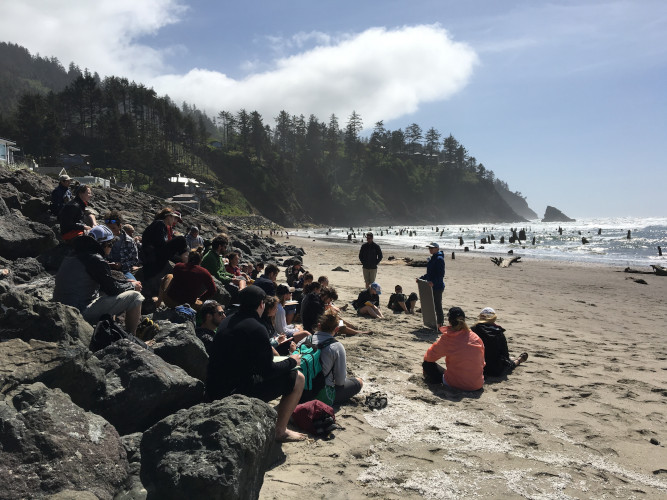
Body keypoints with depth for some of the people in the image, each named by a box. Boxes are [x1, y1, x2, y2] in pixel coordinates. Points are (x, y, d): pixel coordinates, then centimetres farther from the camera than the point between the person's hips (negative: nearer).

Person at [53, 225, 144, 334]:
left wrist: (126, 282, 20)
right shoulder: (95, 259, -14)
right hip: (82, 312, -10)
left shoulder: (73, 256, 16)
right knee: (135, 297, -10)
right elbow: (113, 289, -11)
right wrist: (132, 286, 7)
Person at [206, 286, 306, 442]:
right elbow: (268, 371, -15)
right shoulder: (256, 328, -18)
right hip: (235, 392, -9)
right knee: (298, 379, -1)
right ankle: (280, 431, 7)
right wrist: (291, 362, 2)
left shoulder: (227, 321, 8)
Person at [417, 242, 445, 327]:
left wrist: (433, 282, -31)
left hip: (437, 286, -9)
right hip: (432, 286, 9)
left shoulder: (439, 259, -14)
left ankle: (440, 324, 4)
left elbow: (441, 274, -21)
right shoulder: (433, 258, 15)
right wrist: (421, 278, 15)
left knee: (438, 305, -3)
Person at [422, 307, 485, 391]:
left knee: (427, 364, 9)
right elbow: (481, 362, 7)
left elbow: (429, 357, -1)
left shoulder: (446, 339, -14)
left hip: (456, 384, -5)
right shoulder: (476, 338, -4)